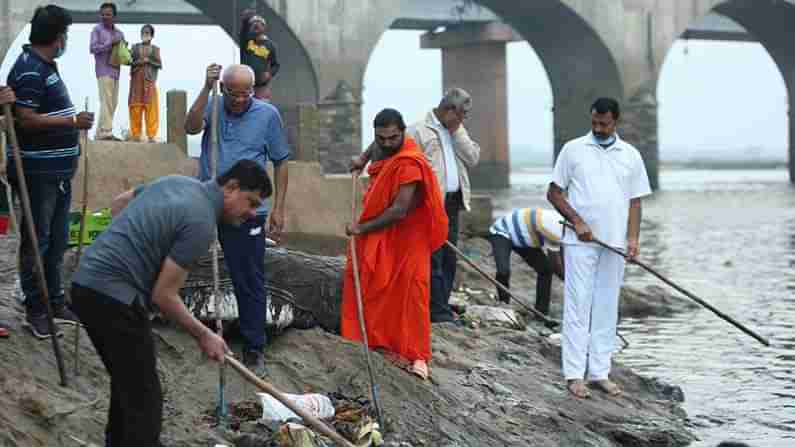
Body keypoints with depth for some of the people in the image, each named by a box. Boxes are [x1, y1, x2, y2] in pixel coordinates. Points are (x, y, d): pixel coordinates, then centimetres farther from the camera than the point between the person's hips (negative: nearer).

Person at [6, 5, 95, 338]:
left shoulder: (46, 66, 12)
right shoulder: (29, 70, -17)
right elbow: (25, 119, -23)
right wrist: (72, 121, -22)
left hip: (58, 169, 10)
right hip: (39, 172, -10)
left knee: (56, 241, 16)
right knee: (36, 242, -1)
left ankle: (55, 302, 26)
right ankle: (35, 310, 6)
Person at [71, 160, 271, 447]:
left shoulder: (177, 182, 14)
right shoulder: (202, 223, -13)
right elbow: (163, 296, -13)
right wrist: (203, 335, -1)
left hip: (87, 284, 10)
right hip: (114, 296, -10)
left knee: (128, 386, 22)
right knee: (143, 400, -4)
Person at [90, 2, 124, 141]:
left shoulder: (119, 32, 19)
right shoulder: (97, 29, 0)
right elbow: (93, 48, -9)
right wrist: (110, 43, -13)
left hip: (115, 71, 7)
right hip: (104, 71, -7)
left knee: (113, 103, 5)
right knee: (106, 101, -15)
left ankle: (101, 132, 9)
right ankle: (105, 132, -18)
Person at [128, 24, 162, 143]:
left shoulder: (155, 49, 10)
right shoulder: (135, 47, 13)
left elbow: (160, 65, 4)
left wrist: (148, 61, -8)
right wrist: (137, 62, -10)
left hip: (149, 80, -1)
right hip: (136, 80, 1)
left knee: (151, 106, -8)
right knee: (136, 107, -4)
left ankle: (151, 135, -8)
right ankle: (136, 134, -1)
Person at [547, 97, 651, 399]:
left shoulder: (631, 156, 9)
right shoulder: (573, 150, 2)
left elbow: (635, 201, 9)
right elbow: (554, 192, 3)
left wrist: (633, 238, -4)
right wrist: (577, 221, -10)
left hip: (615, 244, 3)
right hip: (580, 242, -3)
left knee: (606, 308, 6)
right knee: (578, 306, -4)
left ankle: (600, 372, 12)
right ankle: (574, 374, -3)